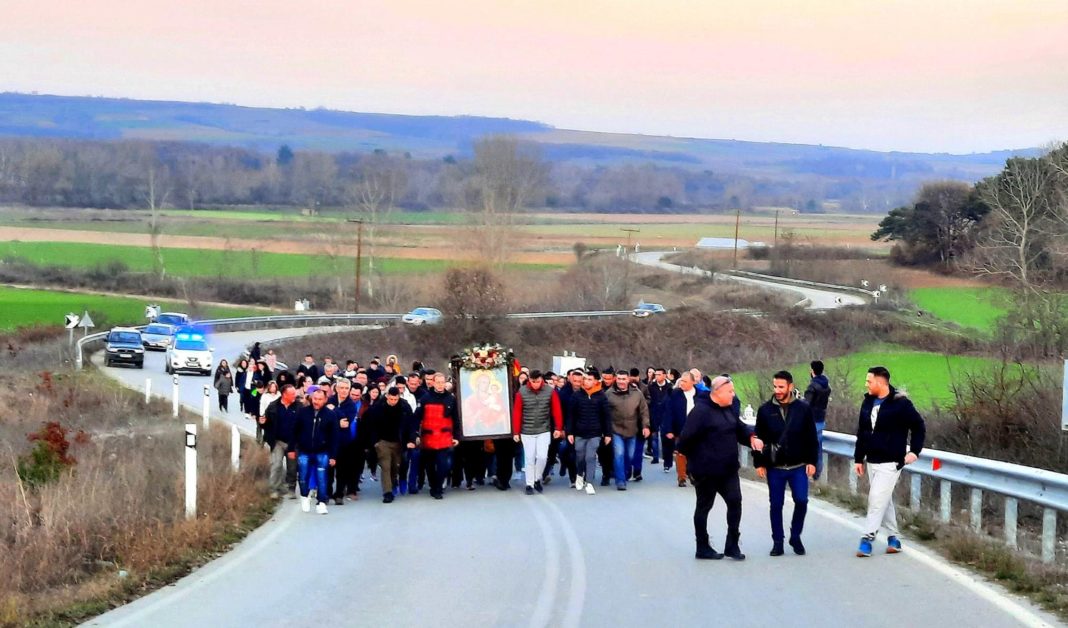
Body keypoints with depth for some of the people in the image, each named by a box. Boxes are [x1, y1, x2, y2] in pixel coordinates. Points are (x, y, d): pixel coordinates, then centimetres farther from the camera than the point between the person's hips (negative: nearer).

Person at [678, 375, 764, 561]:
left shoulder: (729, 410, 9)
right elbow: (686, 439, -21)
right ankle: (703, 548, 17)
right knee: (704, 506, 6)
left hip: (728, 469, 8)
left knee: (735, 501, 3)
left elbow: (740, 428, 16)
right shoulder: (701, 411, -19)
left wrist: (751, 437, -6)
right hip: (706, 470, -7)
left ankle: (732, 545, 12)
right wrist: (695, 460, -7)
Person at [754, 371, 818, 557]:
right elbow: (759, 438, 4)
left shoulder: (803, 408, -1)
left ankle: (795, 537, 14)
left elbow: (811, 438, 2)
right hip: (774, 467, 1)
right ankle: (777, 541, 16)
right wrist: (759, 463, -1)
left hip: (798, 466, 0)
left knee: (801, 501, -6)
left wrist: (811, 461, -3)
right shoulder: (765, 410, -1)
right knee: (776, 505, 5)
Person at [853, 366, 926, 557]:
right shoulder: (868, 402, 8)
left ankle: (868, 538, -10)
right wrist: (858, 458, 14)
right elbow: (862, 432, 14)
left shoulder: (901, 403, -12)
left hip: (890, 462, -7)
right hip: (872, 461, 7)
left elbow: (919, 427, -4)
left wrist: (914, 451, -10)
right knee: (884, 500, 12)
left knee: (877, 499, -12)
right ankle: (893, 538, 21)